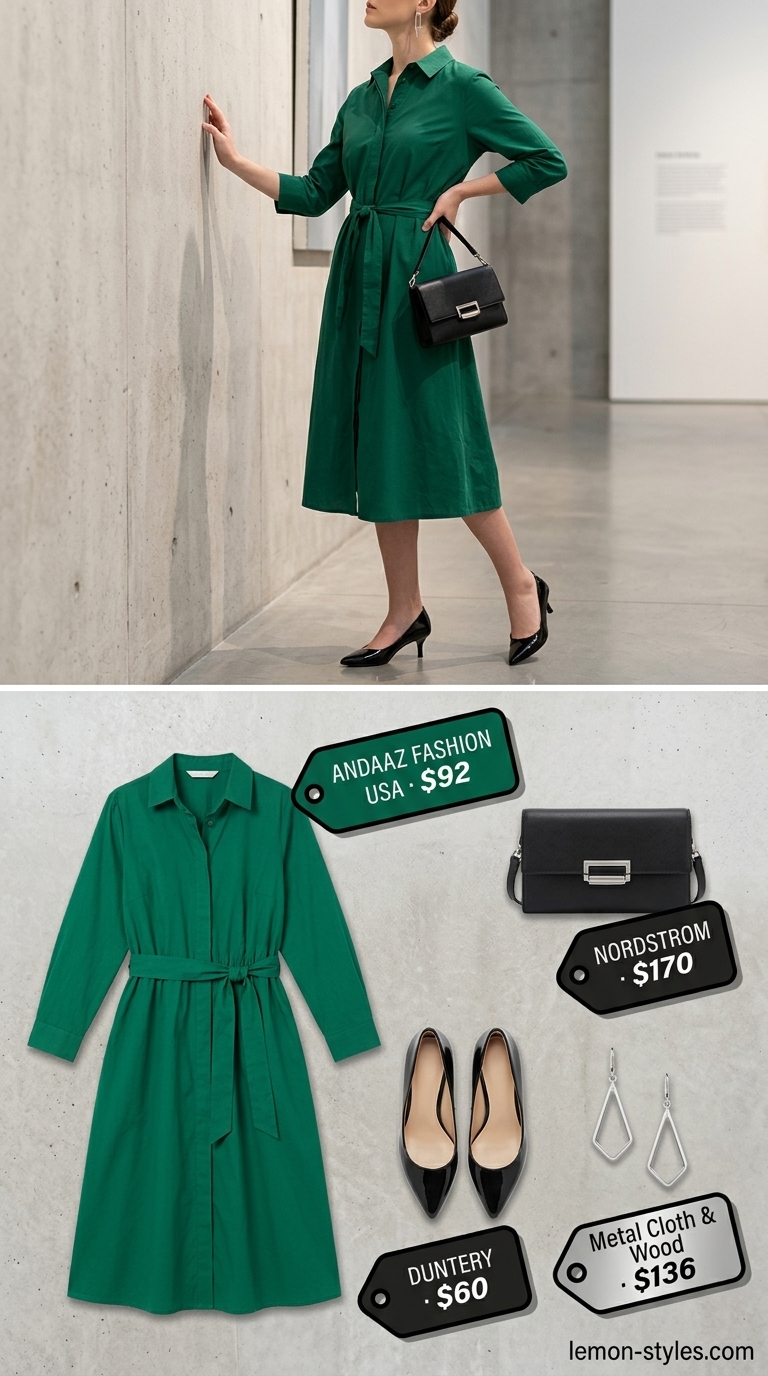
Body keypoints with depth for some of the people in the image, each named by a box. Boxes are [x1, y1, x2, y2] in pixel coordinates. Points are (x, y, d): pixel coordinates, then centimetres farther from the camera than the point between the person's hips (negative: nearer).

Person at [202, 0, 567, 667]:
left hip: (417, 275, -6)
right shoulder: (362, 98, 14)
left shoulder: (463, 87, -4)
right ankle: (405, 612, 14)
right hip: (359, 279, 7)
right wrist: (236, 161, 12)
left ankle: (521, 584, 11)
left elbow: (548, 161, -3)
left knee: (438, 440, -5)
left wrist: (461, 189, -5)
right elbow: (315, 192, 17)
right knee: (379, 444, 6)